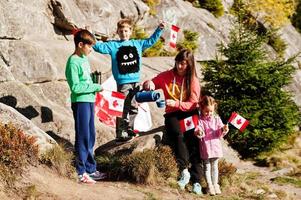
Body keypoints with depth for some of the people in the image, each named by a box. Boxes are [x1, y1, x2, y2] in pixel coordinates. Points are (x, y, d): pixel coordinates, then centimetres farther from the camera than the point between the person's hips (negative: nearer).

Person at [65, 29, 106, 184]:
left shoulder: (84, 59, 12)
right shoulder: (73, 62, -15)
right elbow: (75, 87, -20)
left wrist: (95, 88, 4)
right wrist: (95, 87, -16)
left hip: (89, 101, 9)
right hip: (80, 102, -9)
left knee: (90, 137, 14)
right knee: (83, 138, -4)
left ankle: (90, 169, 22)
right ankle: (81, 172, 3)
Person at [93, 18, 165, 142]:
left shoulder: (137, 44, 12)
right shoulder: (113, 45, 1)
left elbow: (150, 41, 22)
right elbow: (99, 47, -7)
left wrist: (159, 30, 17)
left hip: (136, 81, 5)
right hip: (123, 82, -5)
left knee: (134, 108, 14)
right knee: (123, 109, -7)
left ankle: (129, 130, 26)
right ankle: (120, 134, -5)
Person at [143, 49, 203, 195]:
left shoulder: (193, 80, 0)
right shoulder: (167, 76, 3)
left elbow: (192, 104, -7)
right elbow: (149, 85, 13)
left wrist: (176, 103, -23)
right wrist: (149, 84, -12)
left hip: (188, 113, 0)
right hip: (172, 114, 0)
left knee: (194, 143, -16)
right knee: (177, 134, -30)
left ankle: (196, 181, -14)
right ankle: (184, 171, -30)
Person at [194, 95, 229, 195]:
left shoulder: (216, 119, 4)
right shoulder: (200, 120, -7)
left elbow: (220, 133, 4)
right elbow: (198, 132, -13)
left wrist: (224, 130, -16)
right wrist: (199, 133, -35)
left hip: (215, 146, 3)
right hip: (205, 147, -3)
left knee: (215, 166, 13)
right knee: (207, 167, 5)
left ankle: (215, 184, 23)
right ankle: (209, 185, 14)